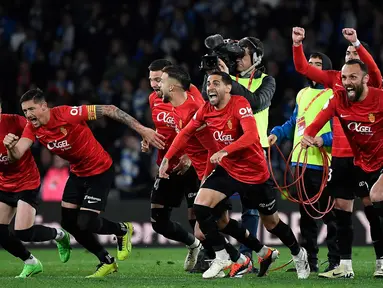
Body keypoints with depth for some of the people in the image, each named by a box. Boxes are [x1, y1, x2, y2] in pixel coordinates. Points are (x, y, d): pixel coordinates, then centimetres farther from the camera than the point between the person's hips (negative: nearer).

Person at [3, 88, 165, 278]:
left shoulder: (67, 114, -29)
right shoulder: (33, 129, -9)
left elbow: (109, 110, -25)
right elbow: (17, 155, -20)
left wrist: (143, 130, -26)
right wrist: (10, 146, -46)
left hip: (100, 172, -7)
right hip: (77, 174, 7)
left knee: (85, 224, -13)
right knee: (69, 223, 5)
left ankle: (122, 230, 19)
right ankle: (106, 262, 24)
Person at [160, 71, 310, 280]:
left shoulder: (240, 104, -22)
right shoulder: (205, 111, -4)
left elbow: (251, 135, -35)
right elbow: (186, 133, 9)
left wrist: (224, 151, -46)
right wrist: (167, 157, 2)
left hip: (255, 174, -5)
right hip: (227, 171, 5)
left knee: (271, 223, 9)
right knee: (200, 206, -16)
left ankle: (298, 254, 37)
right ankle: (221, 258, -4)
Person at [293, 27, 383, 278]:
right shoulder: (335, 79, 8)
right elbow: (303, 68, 8)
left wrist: (357, 43, -35)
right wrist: (297, 44, -7)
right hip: (340, 154, 4)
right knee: (341, 208, 6)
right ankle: (345, 265, 13)